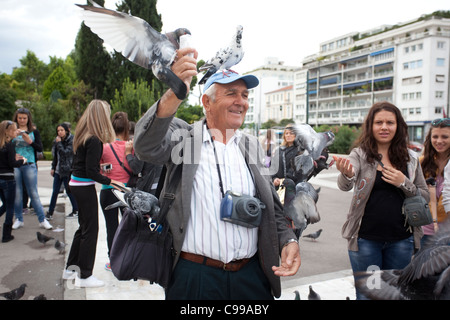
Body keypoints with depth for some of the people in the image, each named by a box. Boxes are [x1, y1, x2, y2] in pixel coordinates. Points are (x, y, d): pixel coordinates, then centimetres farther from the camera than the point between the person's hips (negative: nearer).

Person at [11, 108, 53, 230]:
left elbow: (40, 148, 0)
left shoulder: (34, 131, 6)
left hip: (30, 166, -1)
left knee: (33, 193, 2)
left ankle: (42, 220, 7)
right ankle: (19, 220, 19)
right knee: (17, 193, 7)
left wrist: (30, 141, -16)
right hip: (14, 166, 1)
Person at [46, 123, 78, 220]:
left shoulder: (72, 141, -9)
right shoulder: (57, 140, 11)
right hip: (58, 170, 6)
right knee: (55, 191, 6)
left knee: (69, 190, 1)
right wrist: (53, 167, 16)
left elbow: (66, 153, -19)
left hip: (67, 170, -6)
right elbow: (55, 155, 19)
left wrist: (59, 143, -14)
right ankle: (50, 212, 11)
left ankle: (75, 210, 16)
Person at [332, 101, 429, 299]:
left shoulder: (410, 159, 4)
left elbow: (425, 197, 7)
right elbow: (345, 185, -25)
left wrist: (404, 183, -12)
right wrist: (347, 174, -48)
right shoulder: (360, 155, -6)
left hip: (401, 239, 3)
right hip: (366, 238, -3)